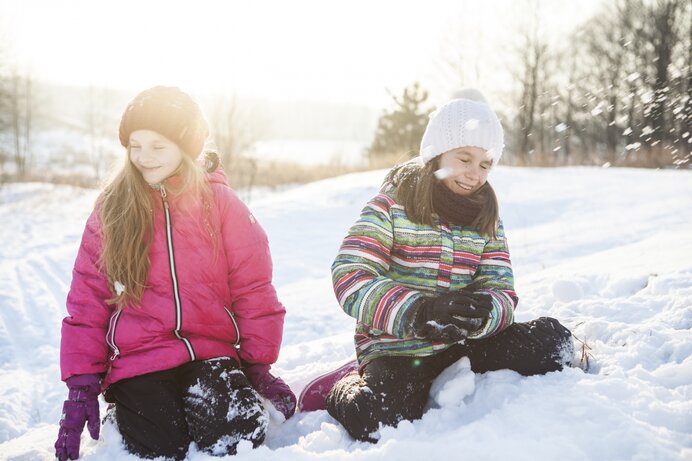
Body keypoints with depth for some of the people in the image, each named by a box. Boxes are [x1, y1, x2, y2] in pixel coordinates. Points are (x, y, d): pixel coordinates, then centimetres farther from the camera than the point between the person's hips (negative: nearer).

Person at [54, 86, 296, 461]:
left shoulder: (220, 202, 3)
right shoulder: (112, 210, 5)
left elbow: (253, 290, 4)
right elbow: (86, 301, 5)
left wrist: (259, 365, 1)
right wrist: (81, 384, 0)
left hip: (212, 355, 0)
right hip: (137, 362, 1)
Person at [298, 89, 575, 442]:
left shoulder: (487, 218, 7)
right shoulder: (394, 204, -7)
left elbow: (501, 292, -2)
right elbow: (349, 279, -18)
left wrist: (481, 313, -28)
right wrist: (419, 312, -32)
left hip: (461, 345, 5)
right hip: (395, 349, -4)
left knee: (552, 341, -14)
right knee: (382, 423, -32)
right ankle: (344, 389, 6)